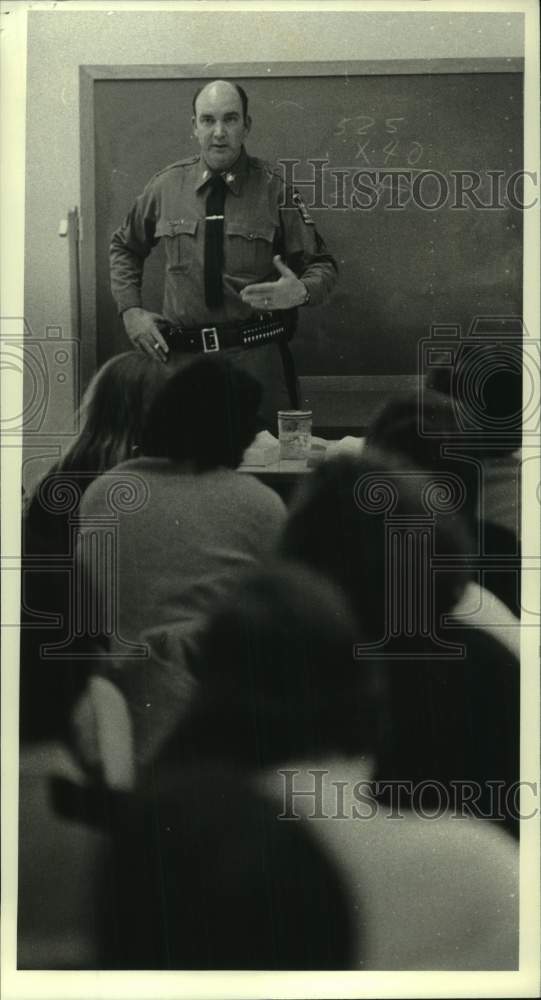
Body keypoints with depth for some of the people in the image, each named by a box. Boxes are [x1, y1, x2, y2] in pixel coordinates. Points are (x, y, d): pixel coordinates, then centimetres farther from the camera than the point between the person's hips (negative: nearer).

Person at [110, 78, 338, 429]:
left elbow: (322, 265, 2)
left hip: (258, 360, -2)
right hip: (183, 357, 2)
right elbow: (124, 247, 20)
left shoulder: (274, 189, -3)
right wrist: (130, 309, 7)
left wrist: (301, 291, -19)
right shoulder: (166, 186, 5)